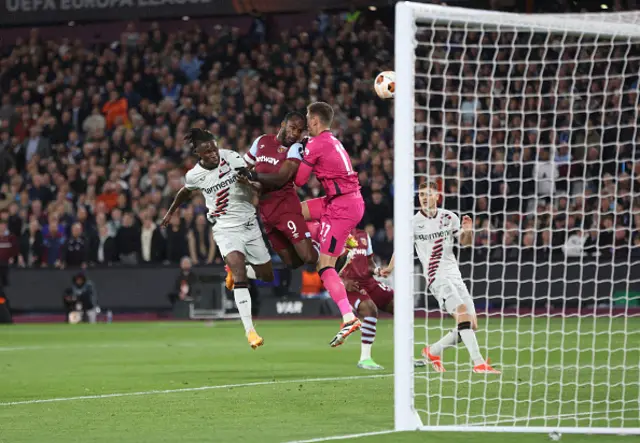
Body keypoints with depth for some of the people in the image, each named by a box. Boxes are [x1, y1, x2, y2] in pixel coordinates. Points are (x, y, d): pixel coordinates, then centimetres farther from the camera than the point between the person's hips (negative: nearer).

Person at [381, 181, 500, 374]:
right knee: (462, 313, -26)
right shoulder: (413, 223, -1)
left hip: (455, 276, 5)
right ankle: (479, 363, -33)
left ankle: (433, 351, 21)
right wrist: (390, 268, 22)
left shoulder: (449, 217, 7)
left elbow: (465, 242, 17)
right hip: (437, 277, -5)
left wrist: (468, 231, -4)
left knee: (471, 326, 1)